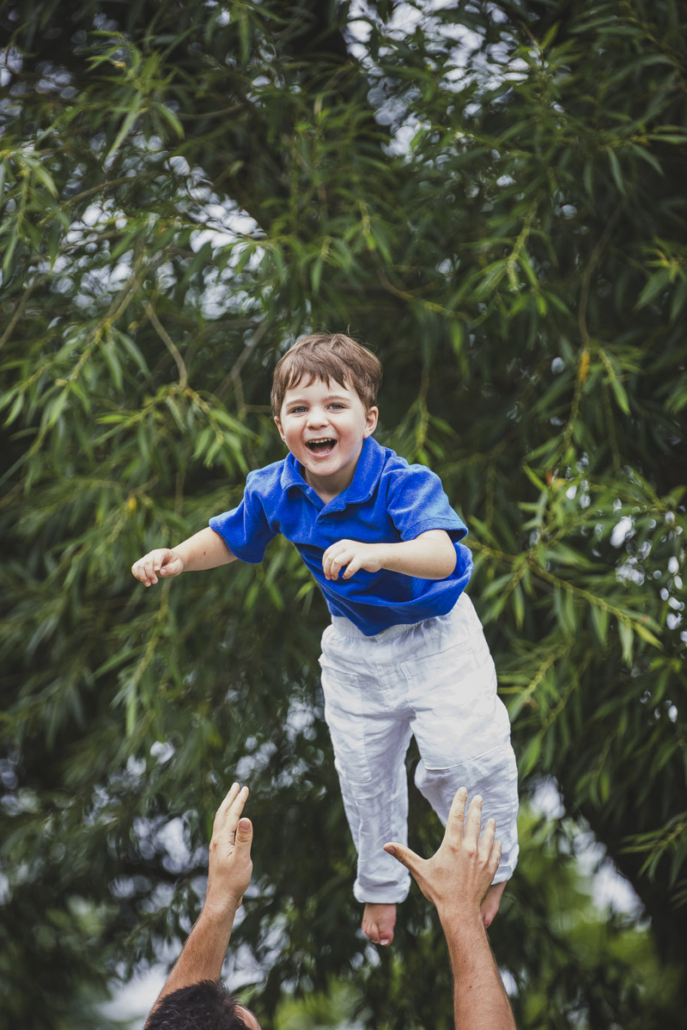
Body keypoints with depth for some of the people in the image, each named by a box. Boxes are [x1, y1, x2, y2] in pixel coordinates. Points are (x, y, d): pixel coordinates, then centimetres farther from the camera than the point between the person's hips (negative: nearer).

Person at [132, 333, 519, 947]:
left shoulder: (403, 483, -32)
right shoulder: (275, 490, -15)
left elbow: (442, 554, -51)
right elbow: (231, 538, 6)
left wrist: (374, 553, -69)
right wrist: (179, 557, -14)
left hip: (434, 636, -5)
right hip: (355, 650, 5)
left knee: (462, 756, -17)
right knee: (363, 772, 15)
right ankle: (381, 885, 41)